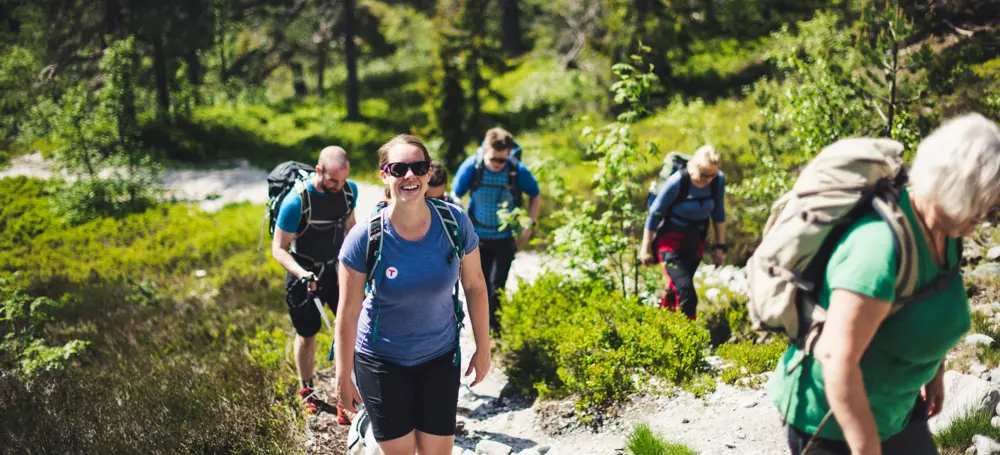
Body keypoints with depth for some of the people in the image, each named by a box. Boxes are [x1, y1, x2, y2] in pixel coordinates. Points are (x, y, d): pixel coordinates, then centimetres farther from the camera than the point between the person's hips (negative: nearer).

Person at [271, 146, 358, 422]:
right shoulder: (296, 202, -26)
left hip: (336, 269, 4)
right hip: (304, 275, -4)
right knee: (307, 335, 12)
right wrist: (302, 274, -35)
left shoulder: (350, 190, -10)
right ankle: (306, 390, 36)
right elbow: (279, 248, -19)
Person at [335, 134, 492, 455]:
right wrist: (343, 378, -7)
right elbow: (348, 313, -13)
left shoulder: (455, 222, -15)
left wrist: (483, 348, 4)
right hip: (381, 360, -2)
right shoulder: (364, 238, -20)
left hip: (440, 356, 2)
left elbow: (475, 285, -2)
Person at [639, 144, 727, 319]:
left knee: (676, 289, 17)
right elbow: (654, 214, -12)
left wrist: (720, 246, 9)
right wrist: (646, 249, -4)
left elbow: (718, 214, 5)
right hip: (671, 240, -5)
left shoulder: (718, 180, -11)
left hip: (696, 242, 5)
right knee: (686, 293, -18)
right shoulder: (676, 182, -24)